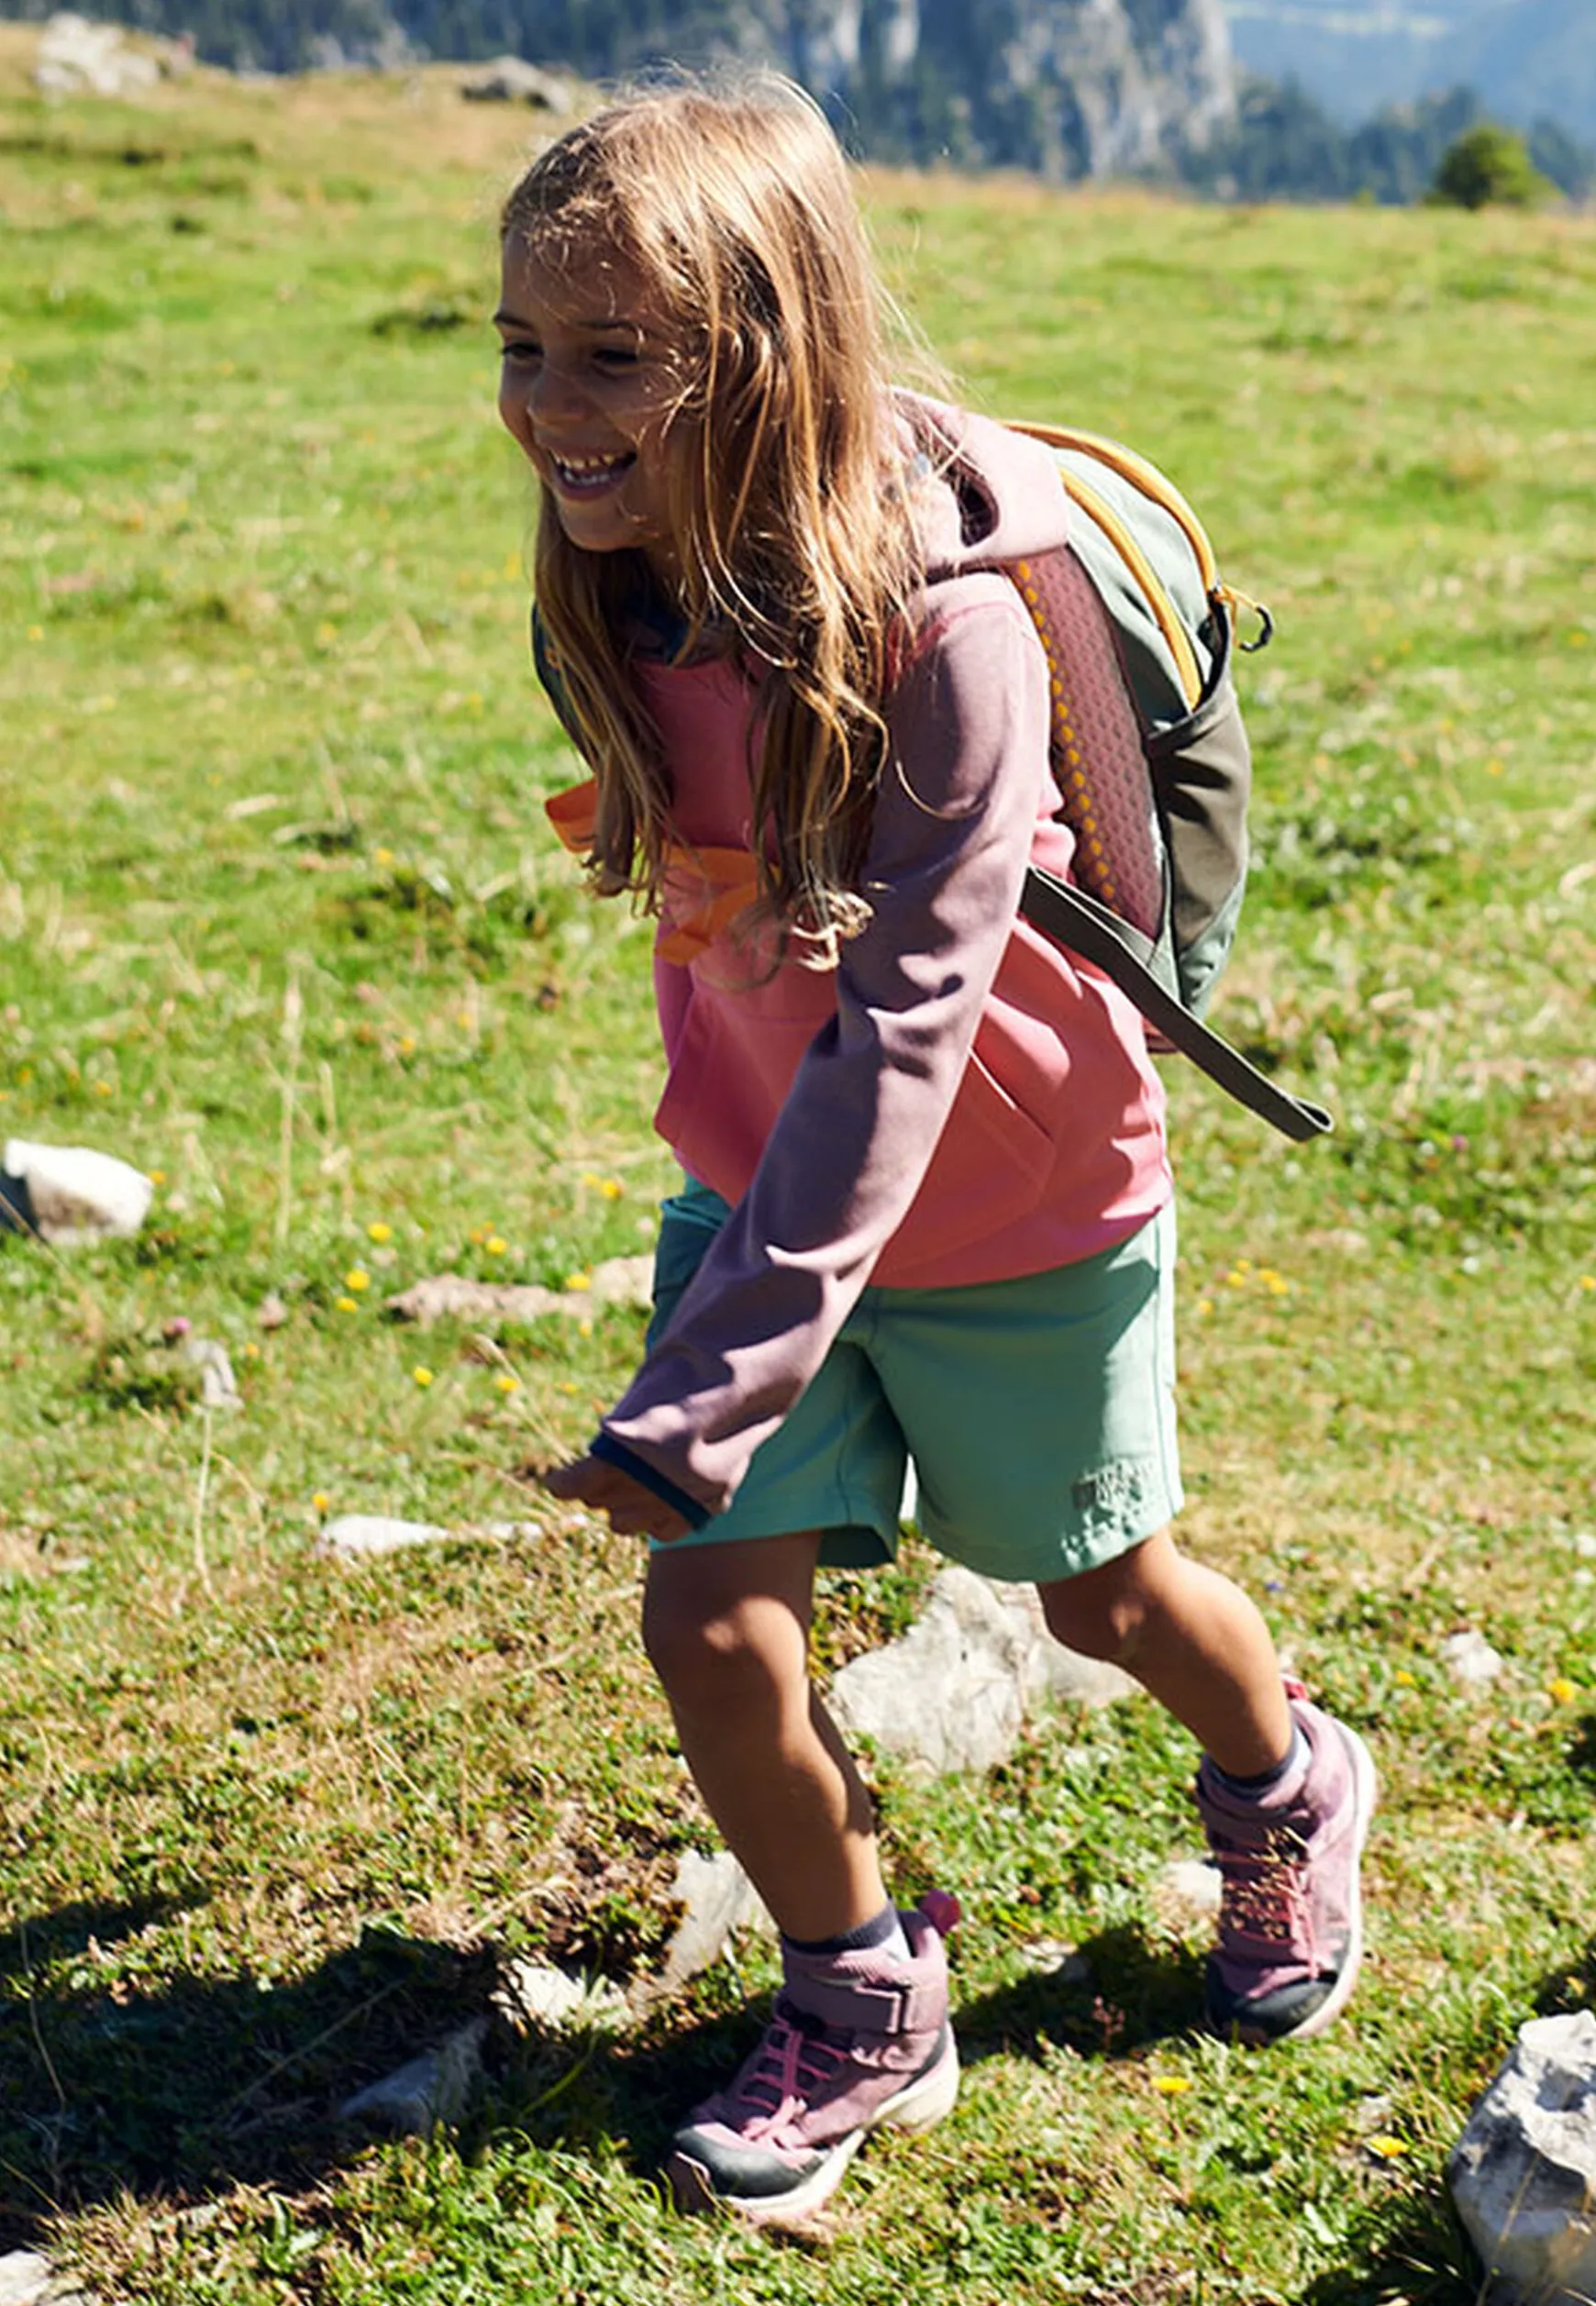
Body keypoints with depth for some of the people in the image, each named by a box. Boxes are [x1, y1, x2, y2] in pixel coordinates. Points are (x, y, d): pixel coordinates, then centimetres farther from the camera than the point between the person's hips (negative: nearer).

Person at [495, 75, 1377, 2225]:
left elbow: (902, 1024, -33)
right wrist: (728, 1226, 13)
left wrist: (708, 1390, -36)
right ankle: (861, 2010, 24)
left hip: (1011, 1212, -5)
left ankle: (1289, 1801, 50)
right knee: (711, 1616, -2)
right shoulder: (609, 604, -10)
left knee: (1106, 1590, 16)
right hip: (757, 1186, 5)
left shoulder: (944, 626, -31)